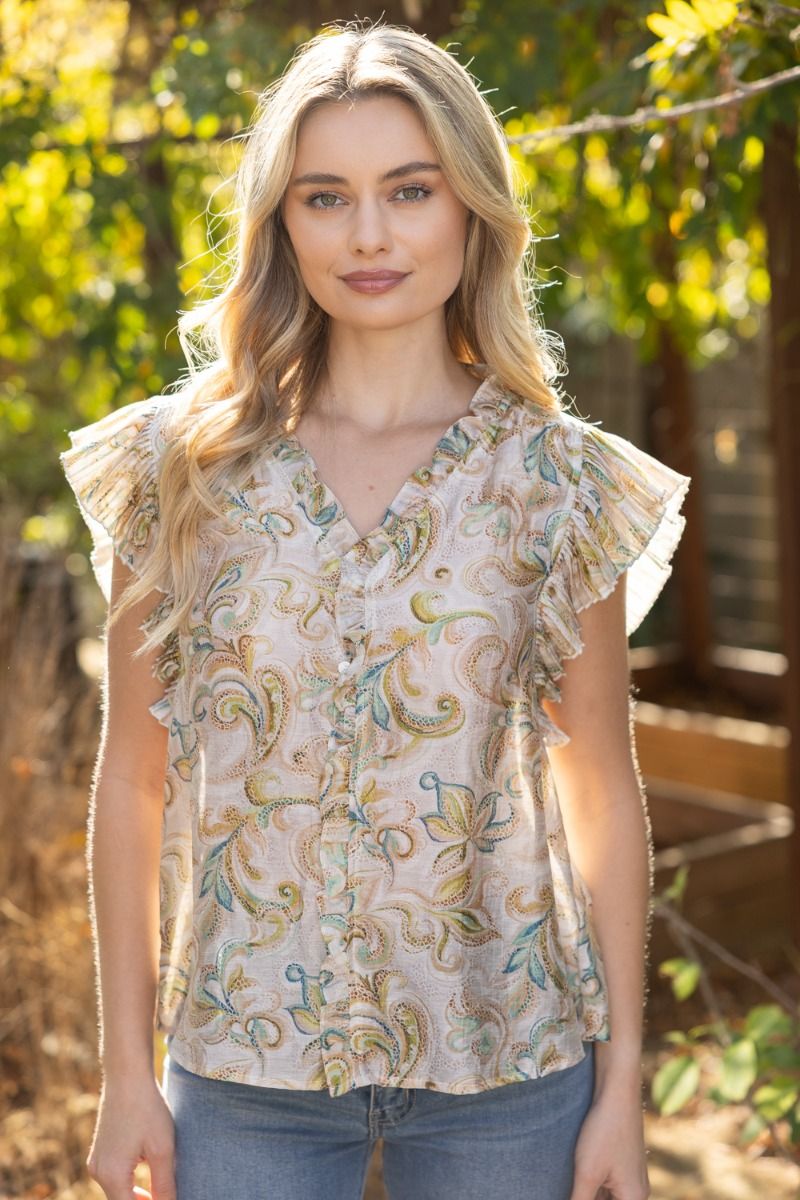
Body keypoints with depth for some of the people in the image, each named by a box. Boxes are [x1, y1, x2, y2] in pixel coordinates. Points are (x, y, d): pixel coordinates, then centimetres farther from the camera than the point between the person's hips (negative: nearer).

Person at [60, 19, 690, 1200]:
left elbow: (601, 789, 2)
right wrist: (128, 1069, 1)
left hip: (506, 1067, 0)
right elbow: (132, 777, 1)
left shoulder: (560, 479, -3)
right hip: (246, 1068, 0)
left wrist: (623, 1083, 1)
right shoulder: (184, 462, -3)